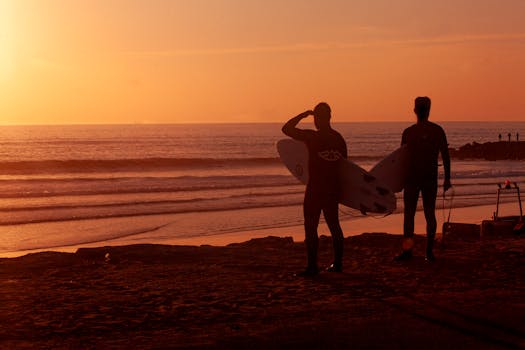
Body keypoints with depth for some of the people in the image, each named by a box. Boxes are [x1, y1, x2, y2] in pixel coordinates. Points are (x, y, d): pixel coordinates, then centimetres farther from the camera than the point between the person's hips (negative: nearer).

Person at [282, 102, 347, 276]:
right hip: (333, 189, 6)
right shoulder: (339, 139, 6)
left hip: (315, 188, -6)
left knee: (311, 227, -2)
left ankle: (312, 266, -4)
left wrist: (303, 115, 4)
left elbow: (286, 128, -7)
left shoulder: (311, 137, -12)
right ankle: (337, 263, 21)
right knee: (334, 225, 15)